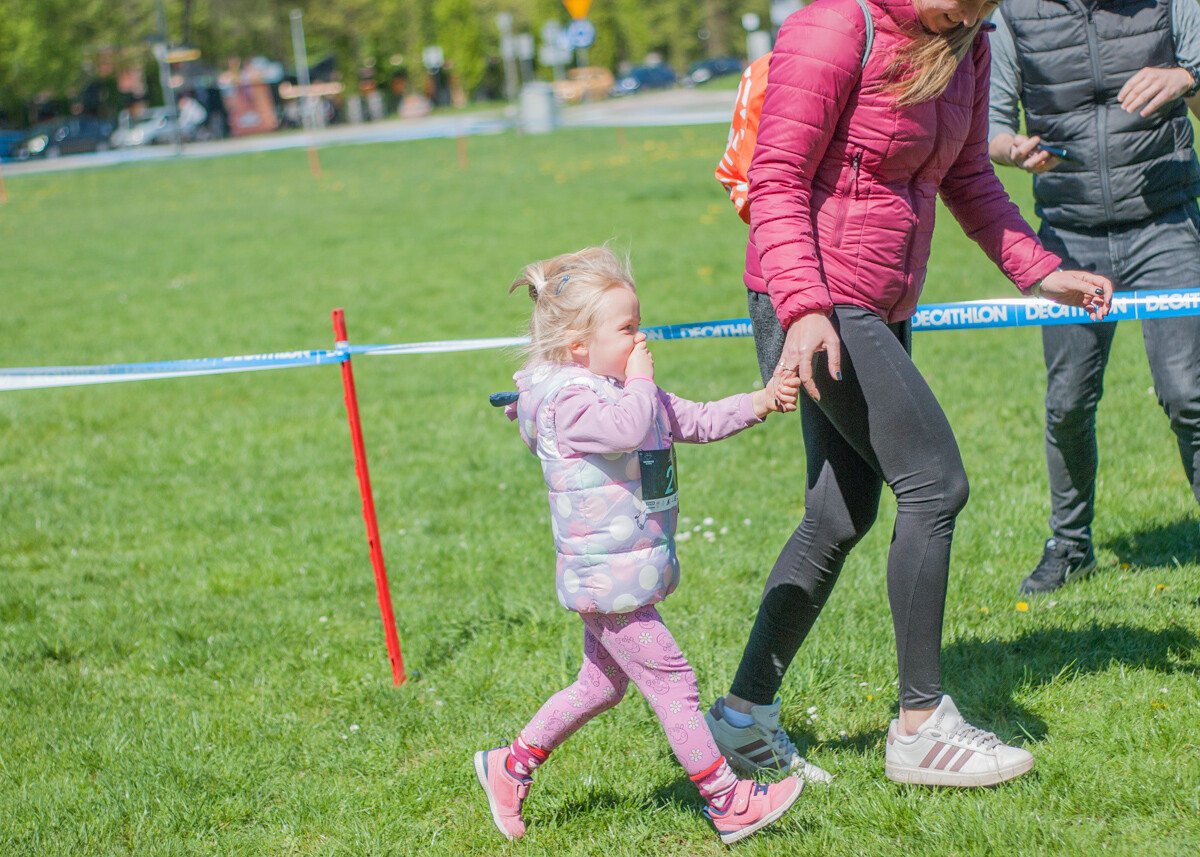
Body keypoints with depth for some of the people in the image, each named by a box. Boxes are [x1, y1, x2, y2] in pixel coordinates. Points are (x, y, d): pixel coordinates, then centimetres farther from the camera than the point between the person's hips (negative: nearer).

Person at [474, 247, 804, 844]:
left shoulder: (623, 392, 14)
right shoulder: (567, 401, -18)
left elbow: (697, 422, 17)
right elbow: (626, 429, -36)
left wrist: (761, 402, 5)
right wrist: (639, 378, -20)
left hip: (629, 576, 10)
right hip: (604, 579, -10)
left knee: (601, 685, 19)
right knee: (671, 682, -7)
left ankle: (510, 766, 31)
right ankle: (729, 804, -3)